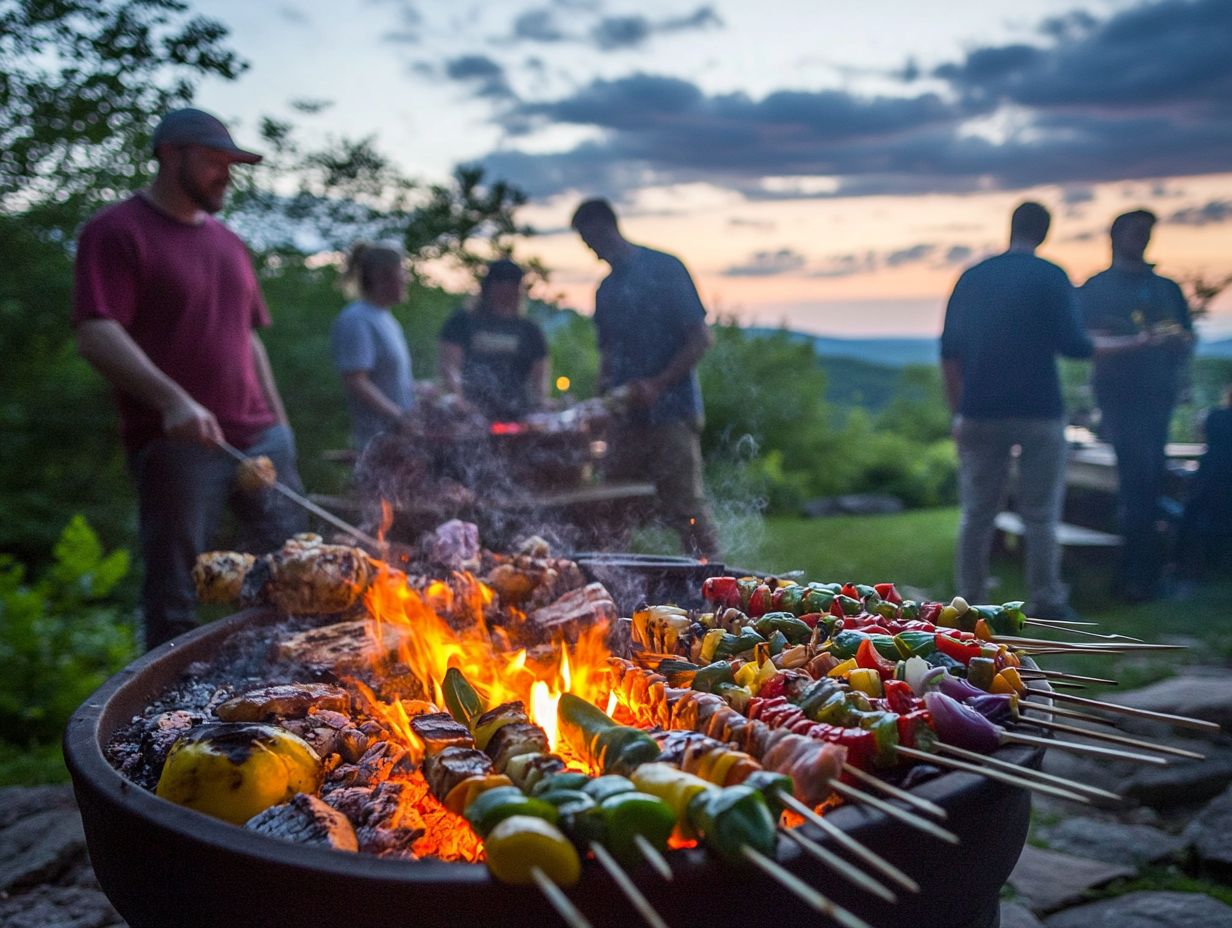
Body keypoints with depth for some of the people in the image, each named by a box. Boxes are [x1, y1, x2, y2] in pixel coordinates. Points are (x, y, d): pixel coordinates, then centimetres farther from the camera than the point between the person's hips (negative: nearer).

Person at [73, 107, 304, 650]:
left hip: (261, 439, 7)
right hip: (178, 444, -6)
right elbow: (95, 335, -14)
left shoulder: (227, 242, 19)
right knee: (176, 603, 0)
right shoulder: (116, 232, -3)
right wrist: (173, 401, -27)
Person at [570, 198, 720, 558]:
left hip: (670, 410, -6)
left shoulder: (663, 268, -2)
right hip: (627, 416, 6)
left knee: (686, 508, -7)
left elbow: (700, 338, -7)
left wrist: (657, 385, -16)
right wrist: (605, 391, 1)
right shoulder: (606, 290, 18)